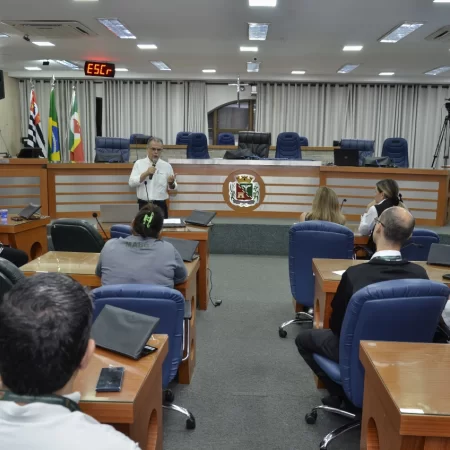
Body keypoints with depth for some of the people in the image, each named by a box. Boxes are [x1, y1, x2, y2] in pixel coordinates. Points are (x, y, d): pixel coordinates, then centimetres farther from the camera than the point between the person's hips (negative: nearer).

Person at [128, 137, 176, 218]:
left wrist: (171, 183, -15)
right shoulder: (139, 163, 3)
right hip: (144, 206, 0)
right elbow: (131, 183, -5)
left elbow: (173, 187, 7)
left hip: (161, 206, 1)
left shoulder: (167, 166, 4)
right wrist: (146, 173, -15)